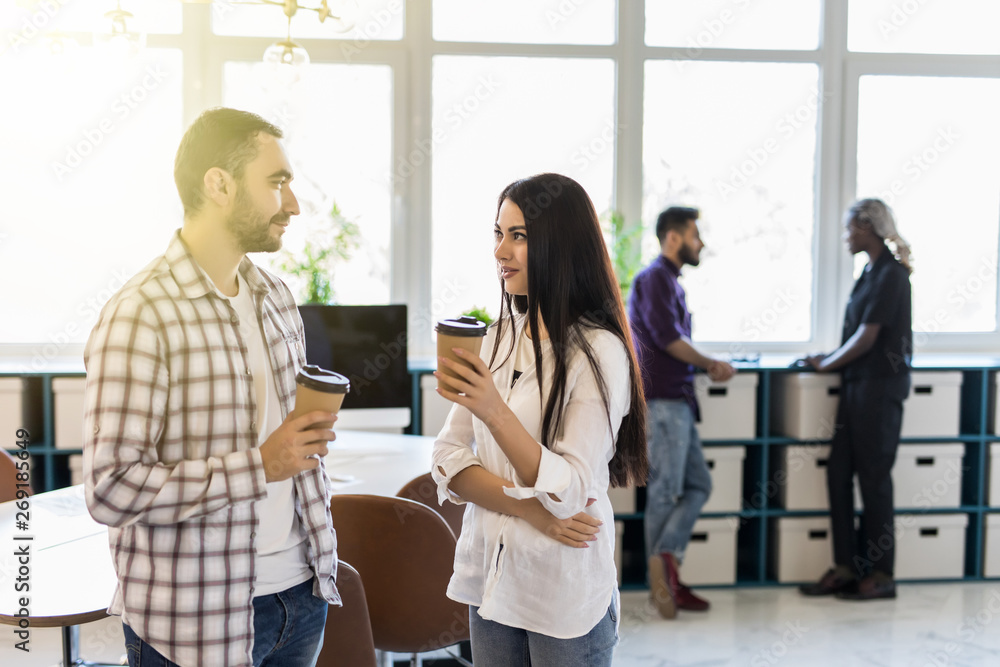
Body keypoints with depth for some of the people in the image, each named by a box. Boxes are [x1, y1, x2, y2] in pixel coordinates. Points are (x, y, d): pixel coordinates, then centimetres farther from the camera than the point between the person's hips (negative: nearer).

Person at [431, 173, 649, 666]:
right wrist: (529, 510, -15)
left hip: (564, 594, -5)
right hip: (488, 575, 5)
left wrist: (495, 411, -30)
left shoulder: (599, 352, -15)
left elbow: (568, 492, -19)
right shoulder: (498, 338, 5)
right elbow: (448, 460, 0)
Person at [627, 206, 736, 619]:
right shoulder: (655, 278, -9)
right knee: (665, 492, -4)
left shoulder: (670, 282, 23)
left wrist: (709, 366, 8)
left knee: (698, 485, 7)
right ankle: (661, 579, 2)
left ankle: (665, 560, 1)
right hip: (663, 401, -10)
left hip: (677, 401, 10)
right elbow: (668, 337, -19)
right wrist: (710, 364, -6)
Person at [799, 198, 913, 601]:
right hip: (858, 385, 9)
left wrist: (827, 364, -5)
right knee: (839, 473, 8)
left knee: (874, 478, -2)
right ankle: (846, 567, 16)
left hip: (880, 386, -9)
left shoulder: (891, 275, -13)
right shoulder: (871, 272, 15)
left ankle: (881, 575, 9)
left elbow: (867, 337, -15)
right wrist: (832, 360, 6)